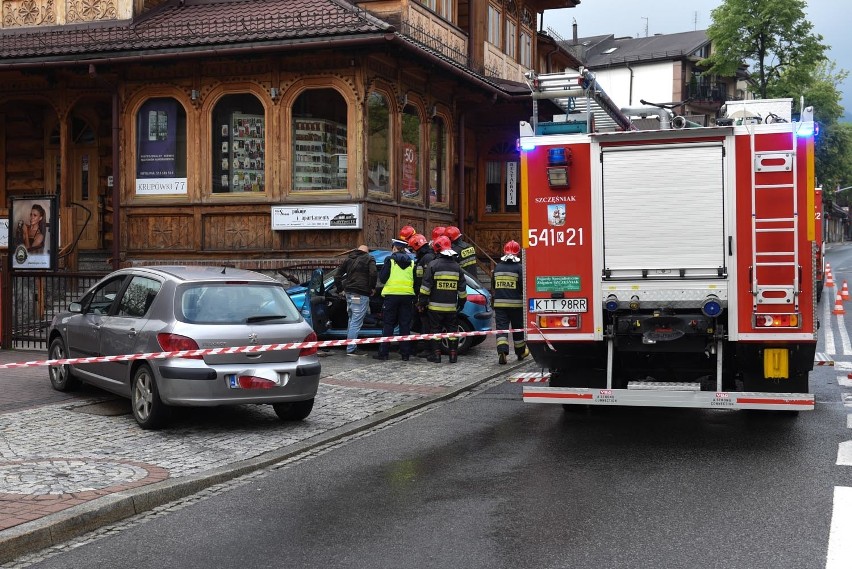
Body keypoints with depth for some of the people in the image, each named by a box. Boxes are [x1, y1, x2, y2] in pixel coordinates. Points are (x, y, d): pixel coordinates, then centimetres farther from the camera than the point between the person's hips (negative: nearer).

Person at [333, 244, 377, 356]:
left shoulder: (348, 259, 18)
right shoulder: (369, 259, 1)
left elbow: (337, 275, 16)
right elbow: (373, 273, -16)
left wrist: (341, 289, 21)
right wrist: (372, 287, -4)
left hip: (349, 293, 7)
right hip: (361, 295, -7)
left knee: (352, 320, 19)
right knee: (356, 322, -6)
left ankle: (351, 346, 23)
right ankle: (351, 349, -8)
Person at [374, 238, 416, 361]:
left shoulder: (390, 260, -4)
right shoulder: (411, 262, 8)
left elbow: (382, 278, -5)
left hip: (392, 295, -3)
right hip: (407, 295, 3)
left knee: (388, 325, 3)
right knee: (405, 325, 6)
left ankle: (383, 352, 2)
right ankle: (405, 353, 5)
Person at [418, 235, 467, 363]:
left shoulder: (433, 265, -8)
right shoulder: (456, 267, 6)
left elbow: (426, 286, -10)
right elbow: (462, 288, 10)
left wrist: (422, 301, -3)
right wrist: (461, 303, 20)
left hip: (435, 306, -3)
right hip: (452, 307, 3)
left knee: (435, 330, 4)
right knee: (452, 330, 10)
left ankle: (436, 354, 3)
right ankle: (453, 355, 10)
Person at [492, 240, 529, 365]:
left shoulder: (497, 268, 7)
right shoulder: (519, 268, -7)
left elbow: (493, 287, 16)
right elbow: (523, 287, -11)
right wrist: (526, 301, 1)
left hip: (499, 303, 2)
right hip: (516, 304, -2)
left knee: (501, 328, -2)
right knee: (518, 328, 13)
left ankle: (502, 351, -21)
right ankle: (520, 352, 28)